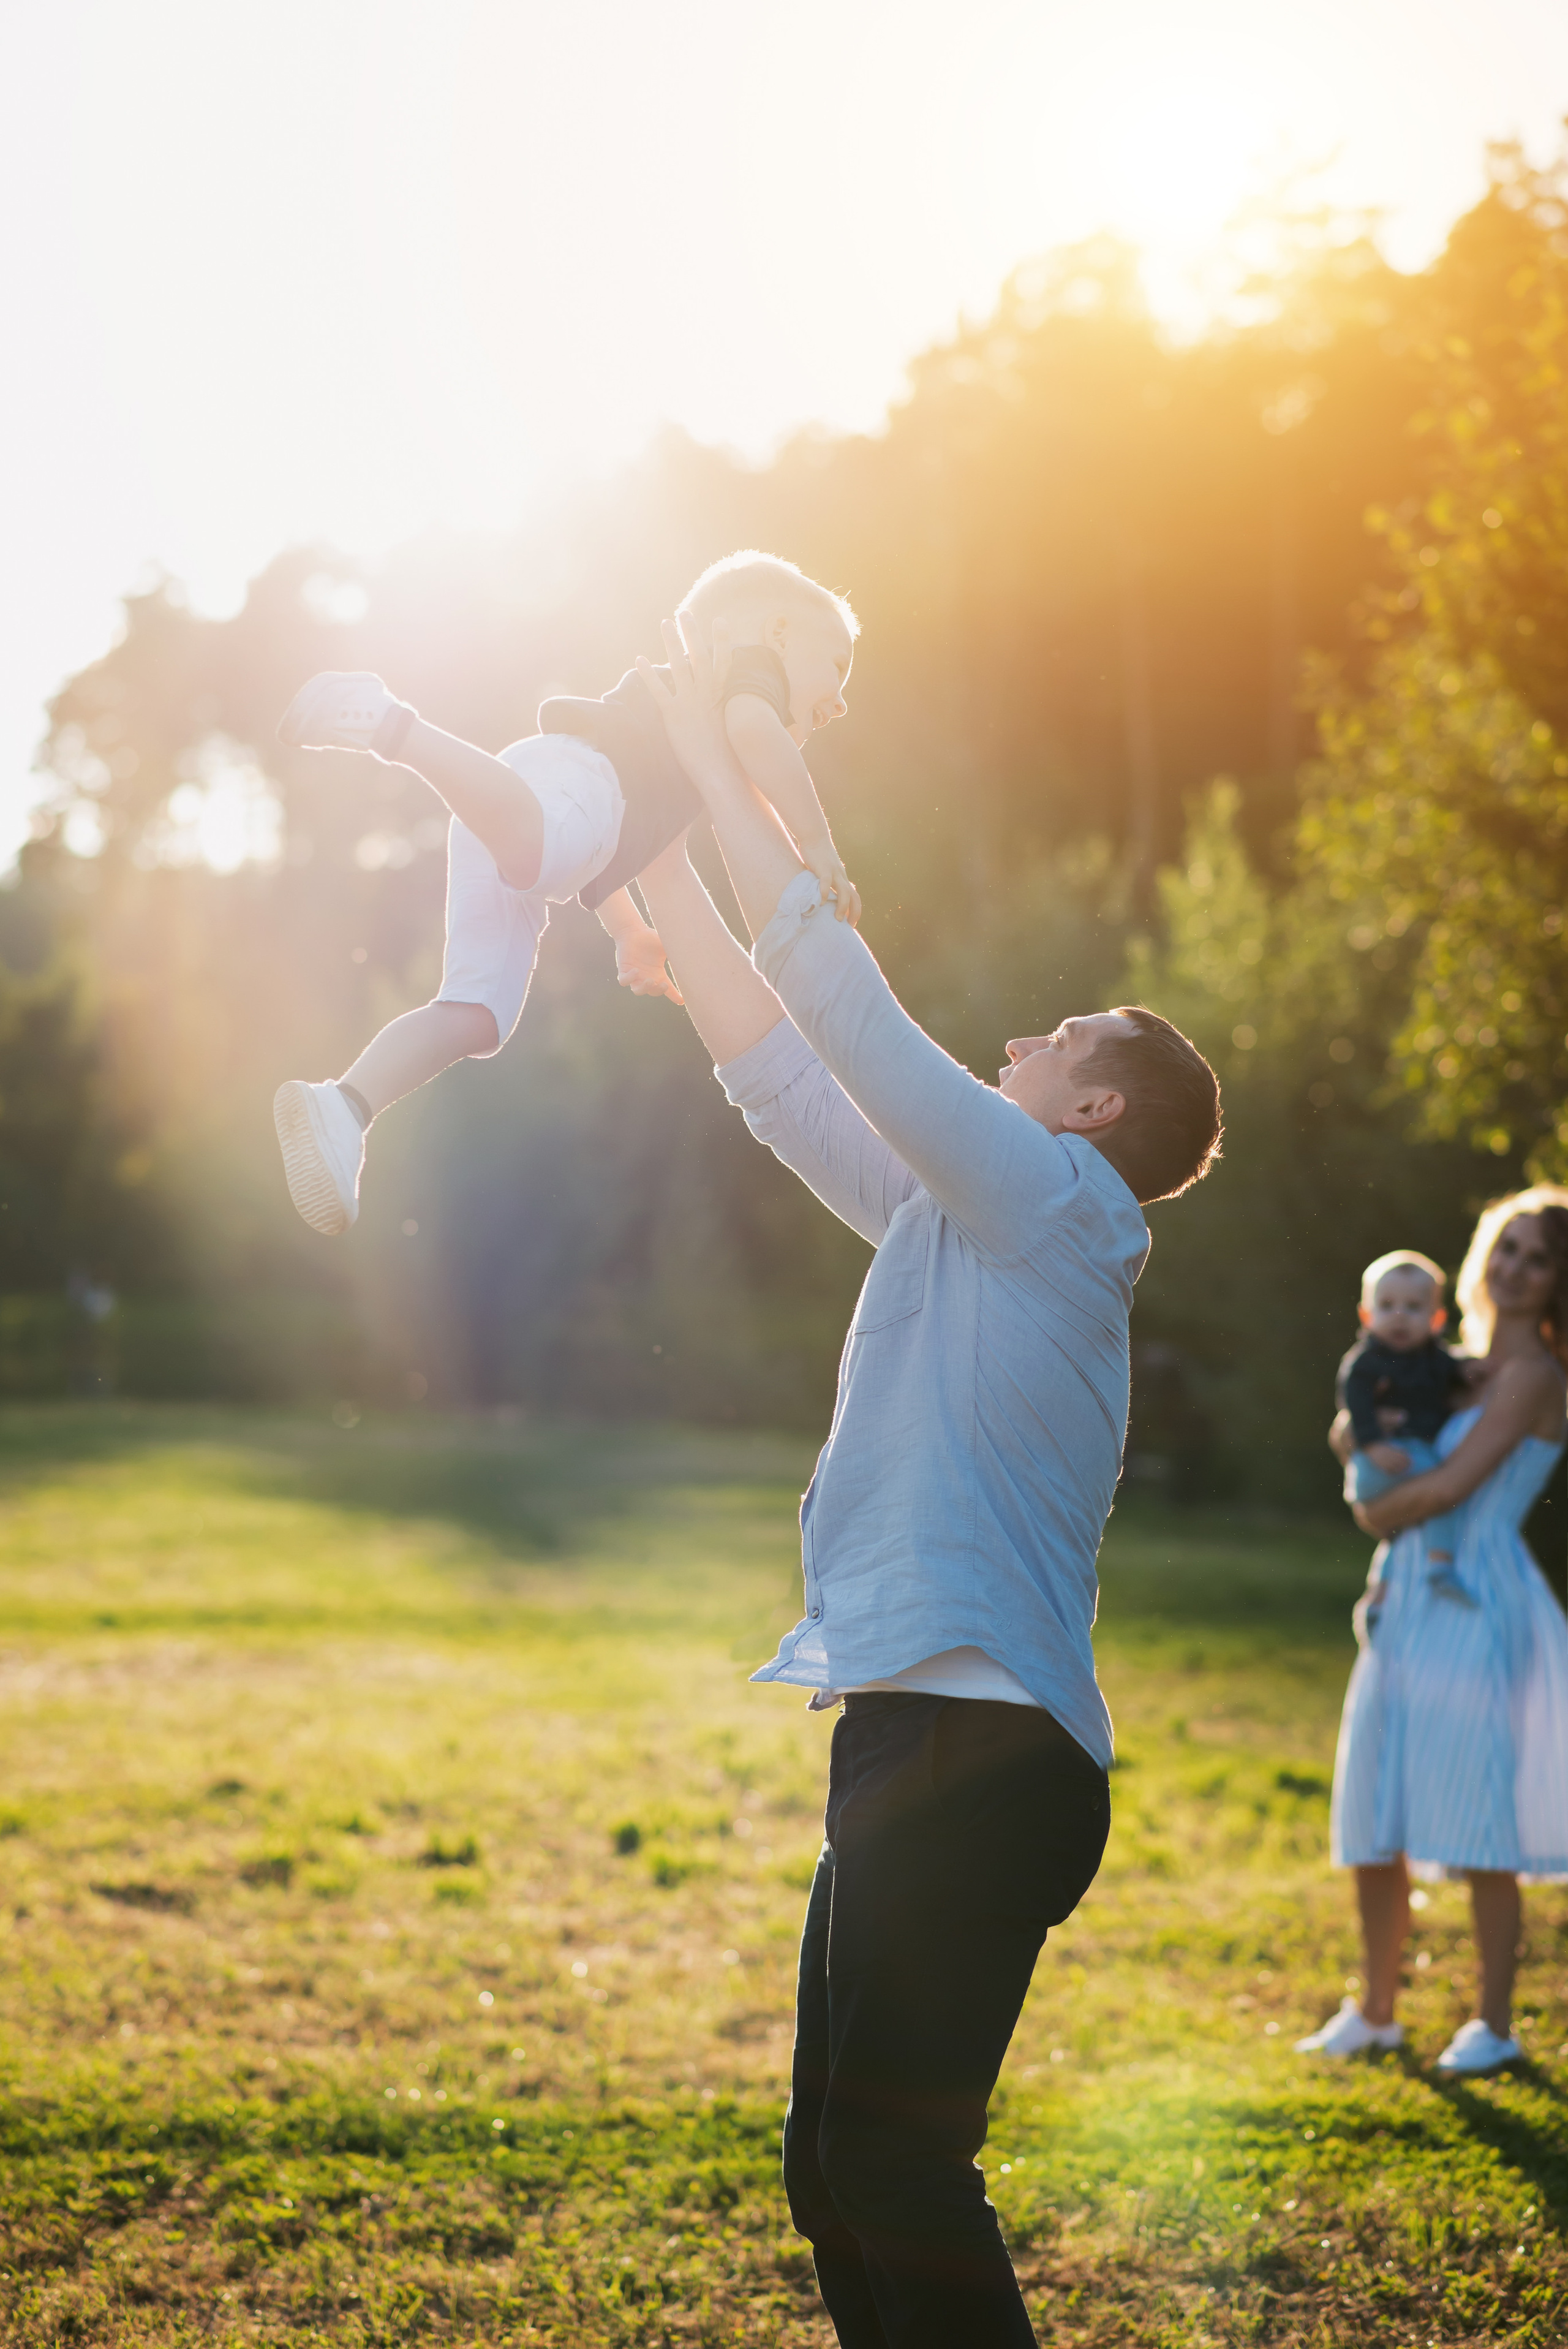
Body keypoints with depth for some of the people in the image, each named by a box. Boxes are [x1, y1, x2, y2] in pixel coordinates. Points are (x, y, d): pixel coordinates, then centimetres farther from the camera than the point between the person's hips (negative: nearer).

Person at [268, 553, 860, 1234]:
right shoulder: (753, 665, 18)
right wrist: (816, 842, -6)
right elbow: (752, 727, -8)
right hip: (564, 775, -8)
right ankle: (394, 726, -47)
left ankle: (343, 1107, -13)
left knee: (474, 1017, 1)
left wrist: (630, 934, 55)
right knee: (534, 843, -42)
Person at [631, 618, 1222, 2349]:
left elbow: (838, 990, -9)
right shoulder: (959, 1223, 20)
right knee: (836, 2167, 11)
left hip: (983, 1754, -10)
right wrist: (656, 857, 28)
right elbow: (775, 1058, 26)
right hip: (925, 1746, 10)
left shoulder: (1054, 1203, -5)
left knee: (895, 2168, -11)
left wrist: (716, 760, -2)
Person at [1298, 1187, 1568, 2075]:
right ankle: (1377, 2012, 23)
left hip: (1478, 1611, -8)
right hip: (1408, 1610, 8)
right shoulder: (1468, 1367, 16)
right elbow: (1360, 1438, 24)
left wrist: (1377, 1513, -1)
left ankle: (1495, 2025, 11)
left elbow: (1449, 1486, -20)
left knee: (1480, 1827, -2)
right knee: (1373, 1822, 11)